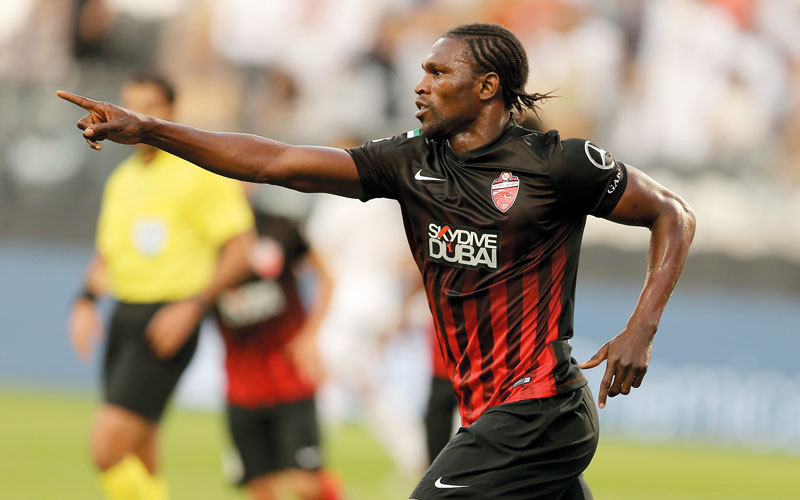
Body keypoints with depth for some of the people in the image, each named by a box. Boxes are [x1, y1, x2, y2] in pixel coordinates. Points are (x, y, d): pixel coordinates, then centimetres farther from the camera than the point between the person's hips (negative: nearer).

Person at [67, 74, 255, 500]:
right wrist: (86, 302, 7)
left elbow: (239, 250, -8)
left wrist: (192, 307, -17)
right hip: (124, 317, 7)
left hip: (168, 321, -7)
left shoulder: (201, 172, -6)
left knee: (107, 446, -19)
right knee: (139, 461, 9)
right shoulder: (122, 179, 16)